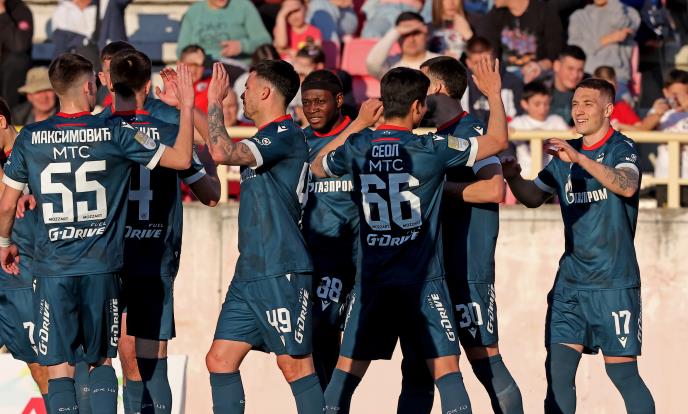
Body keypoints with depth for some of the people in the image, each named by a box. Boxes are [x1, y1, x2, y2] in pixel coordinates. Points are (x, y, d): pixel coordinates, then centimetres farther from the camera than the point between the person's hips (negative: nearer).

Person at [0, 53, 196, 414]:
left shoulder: (29, 139, -1)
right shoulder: (114, 133, -4)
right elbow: (181, 159, 0)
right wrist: (187, 107, 11)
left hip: (53, 269, 0)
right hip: (102, 268, 1)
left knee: (59, 368, 3)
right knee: (101, 361, 15)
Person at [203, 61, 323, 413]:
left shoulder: (286, 136, -12)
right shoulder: (265, 140, 18)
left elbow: (222, 153, -24)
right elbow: (224, 149, 35)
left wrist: (215, 101, -13)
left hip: (281, 274, -10)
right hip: (249, 274, 10)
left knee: (295, 365, -6)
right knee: (220, 360, 6)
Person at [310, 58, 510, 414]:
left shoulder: (357, 148, 0)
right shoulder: (432, 149, -9)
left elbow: (317, 167, 22)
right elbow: (497, 140, 1)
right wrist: (494, 94, 17)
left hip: (371, 281, 3)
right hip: (423, 282, -3)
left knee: (347, 368, 9)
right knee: (445, 369, -2)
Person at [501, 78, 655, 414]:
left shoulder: (621, 148, -6)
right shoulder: (565, 153, 12)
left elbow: (627, 186, -26)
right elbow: (534, 197, 19)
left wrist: (580, 159, -37)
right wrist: (513, 177, -3)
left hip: (614, 283, -5)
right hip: (570, 281, 5)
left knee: (622, 372, -2)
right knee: (558, 368, -3)